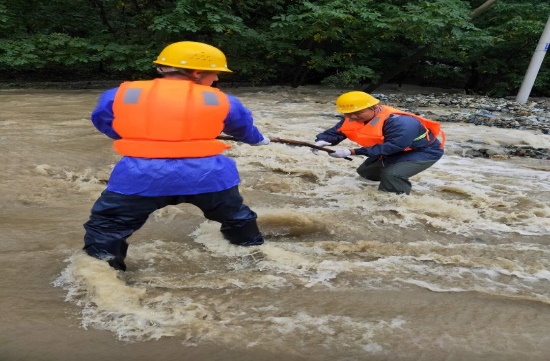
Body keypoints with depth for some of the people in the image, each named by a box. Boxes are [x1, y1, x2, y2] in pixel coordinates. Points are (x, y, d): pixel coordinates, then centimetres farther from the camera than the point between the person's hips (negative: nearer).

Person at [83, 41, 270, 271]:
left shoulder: (120, 95, 8)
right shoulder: (220, 100, 7)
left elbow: (103, 123, 24)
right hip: (206, 174, 2)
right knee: (237, 218, 26)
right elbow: (244, 129, 25)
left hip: (141, 174, -1)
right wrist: (259, 140, 48)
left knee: (107, 225, 18)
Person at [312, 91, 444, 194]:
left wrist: (352, 152, -47)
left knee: (391, 175, -32)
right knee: (366, 171, 17)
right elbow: (335, 132, -11)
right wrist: (321, 141, -37)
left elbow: (391, 147, -44)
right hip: (395, 151, 9)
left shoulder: (400, 122, -40)